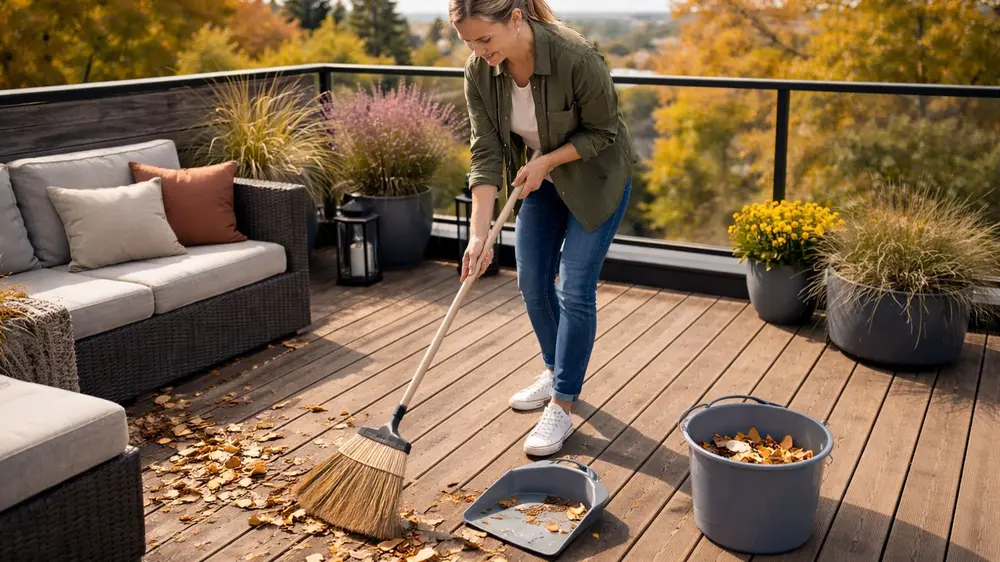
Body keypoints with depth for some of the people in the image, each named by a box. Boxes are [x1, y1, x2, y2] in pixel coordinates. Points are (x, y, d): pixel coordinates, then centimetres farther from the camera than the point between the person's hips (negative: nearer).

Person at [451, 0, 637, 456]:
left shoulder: (576, 57, -33)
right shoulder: (479, 71, -18)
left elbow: (602, 131, -19)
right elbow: (486, 153, -17)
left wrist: (545, 160, -27)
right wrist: (479, 233, -24)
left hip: (595, 177, -5)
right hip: (540, 178, 5)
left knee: (575, 290, -6)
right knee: (533, 283, 9)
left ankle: (563, 406, 3)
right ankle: (556, 372, 32)